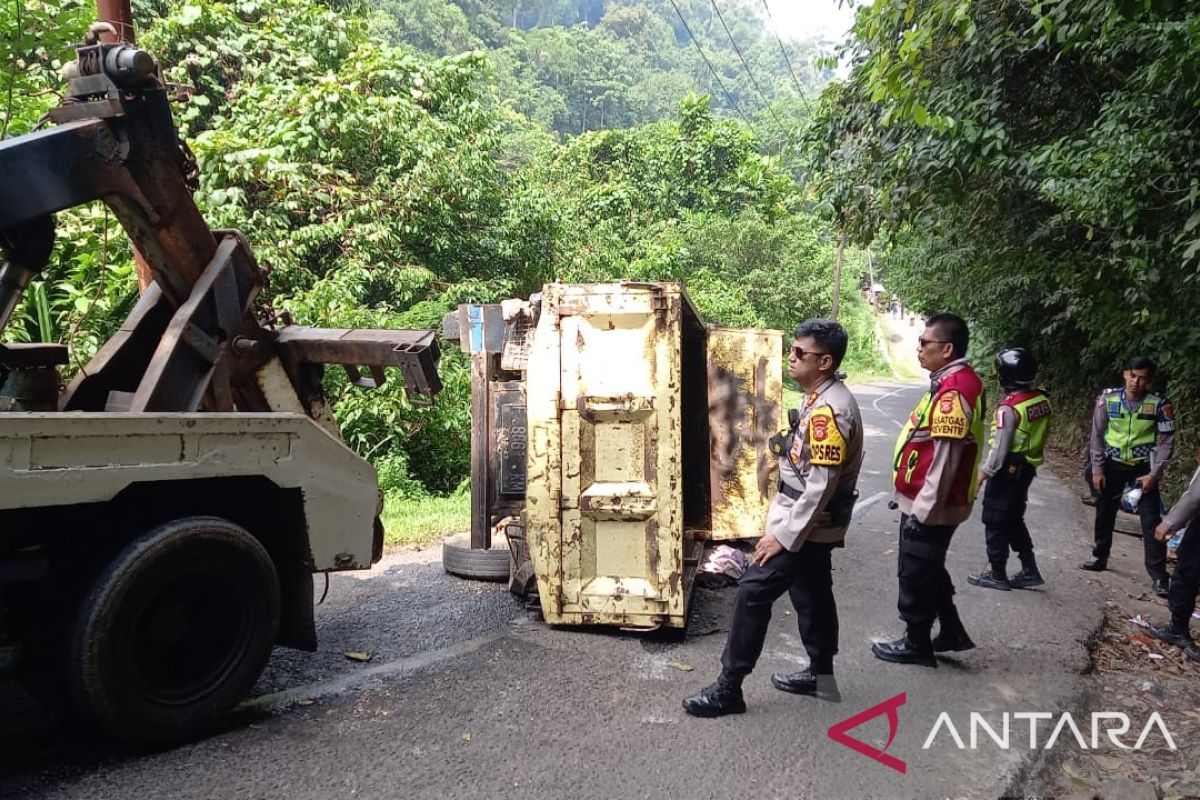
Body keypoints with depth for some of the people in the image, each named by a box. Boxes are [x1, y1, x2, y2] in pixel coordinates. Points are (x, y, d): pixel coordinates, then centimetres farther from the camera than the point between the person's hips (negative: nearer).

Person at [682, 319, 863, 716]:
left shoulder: (828, 410, -25)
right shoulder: (824, 399, 7)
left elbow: (820, 485, -27)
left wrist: (783, 535, -24)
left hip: (804, 525, -10)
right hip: (816, 524, 10)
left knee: (753, 592, -7)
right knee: (812, 594, 20)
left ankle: (728, 687, 1)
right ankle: (820, 674, 34)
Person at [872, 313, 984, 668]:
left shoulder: (954, 390, -23)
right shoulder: (953, 382, 9)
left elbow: (945, 459, -25)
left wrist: (922, 511, -22)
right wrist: (914, 500, 21)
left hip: (929, 508, -10)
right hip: (927, 502, 10)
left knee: (916, 575, 6)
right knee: (928, 571, 23)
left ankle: (916, 645, 23)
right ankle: (952, 632, 36)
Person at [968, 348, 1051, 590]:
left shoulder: (1009, 408, -22)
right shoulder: (1042, 400, 1)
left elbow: (1000, 448, -21)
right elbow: (1042, 435, 10)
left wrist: (983, 473, -15)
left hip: (1007, 470, -8)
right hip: (1027, 468, 8)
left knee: (995, 522, 5)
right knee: (1014, 519, 20)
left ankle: (997, 574, 13)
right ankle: (1029, 570, 23)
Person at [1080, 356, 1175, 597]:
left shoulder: (1159, 404, -12)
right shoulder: (1108, 400, -8)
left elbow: (1166, 442, -6)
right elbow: (1097, 436, 0)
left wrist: (1155, 474, -12)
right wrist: (1097, 469, -2)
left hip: (1143, 468, -2)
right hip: (1113, 465, 2)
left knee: (1151, 521, -5)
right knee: (1105, 514, 14)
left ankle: (1159, 576, 0)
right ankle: (1100, 557, 33)